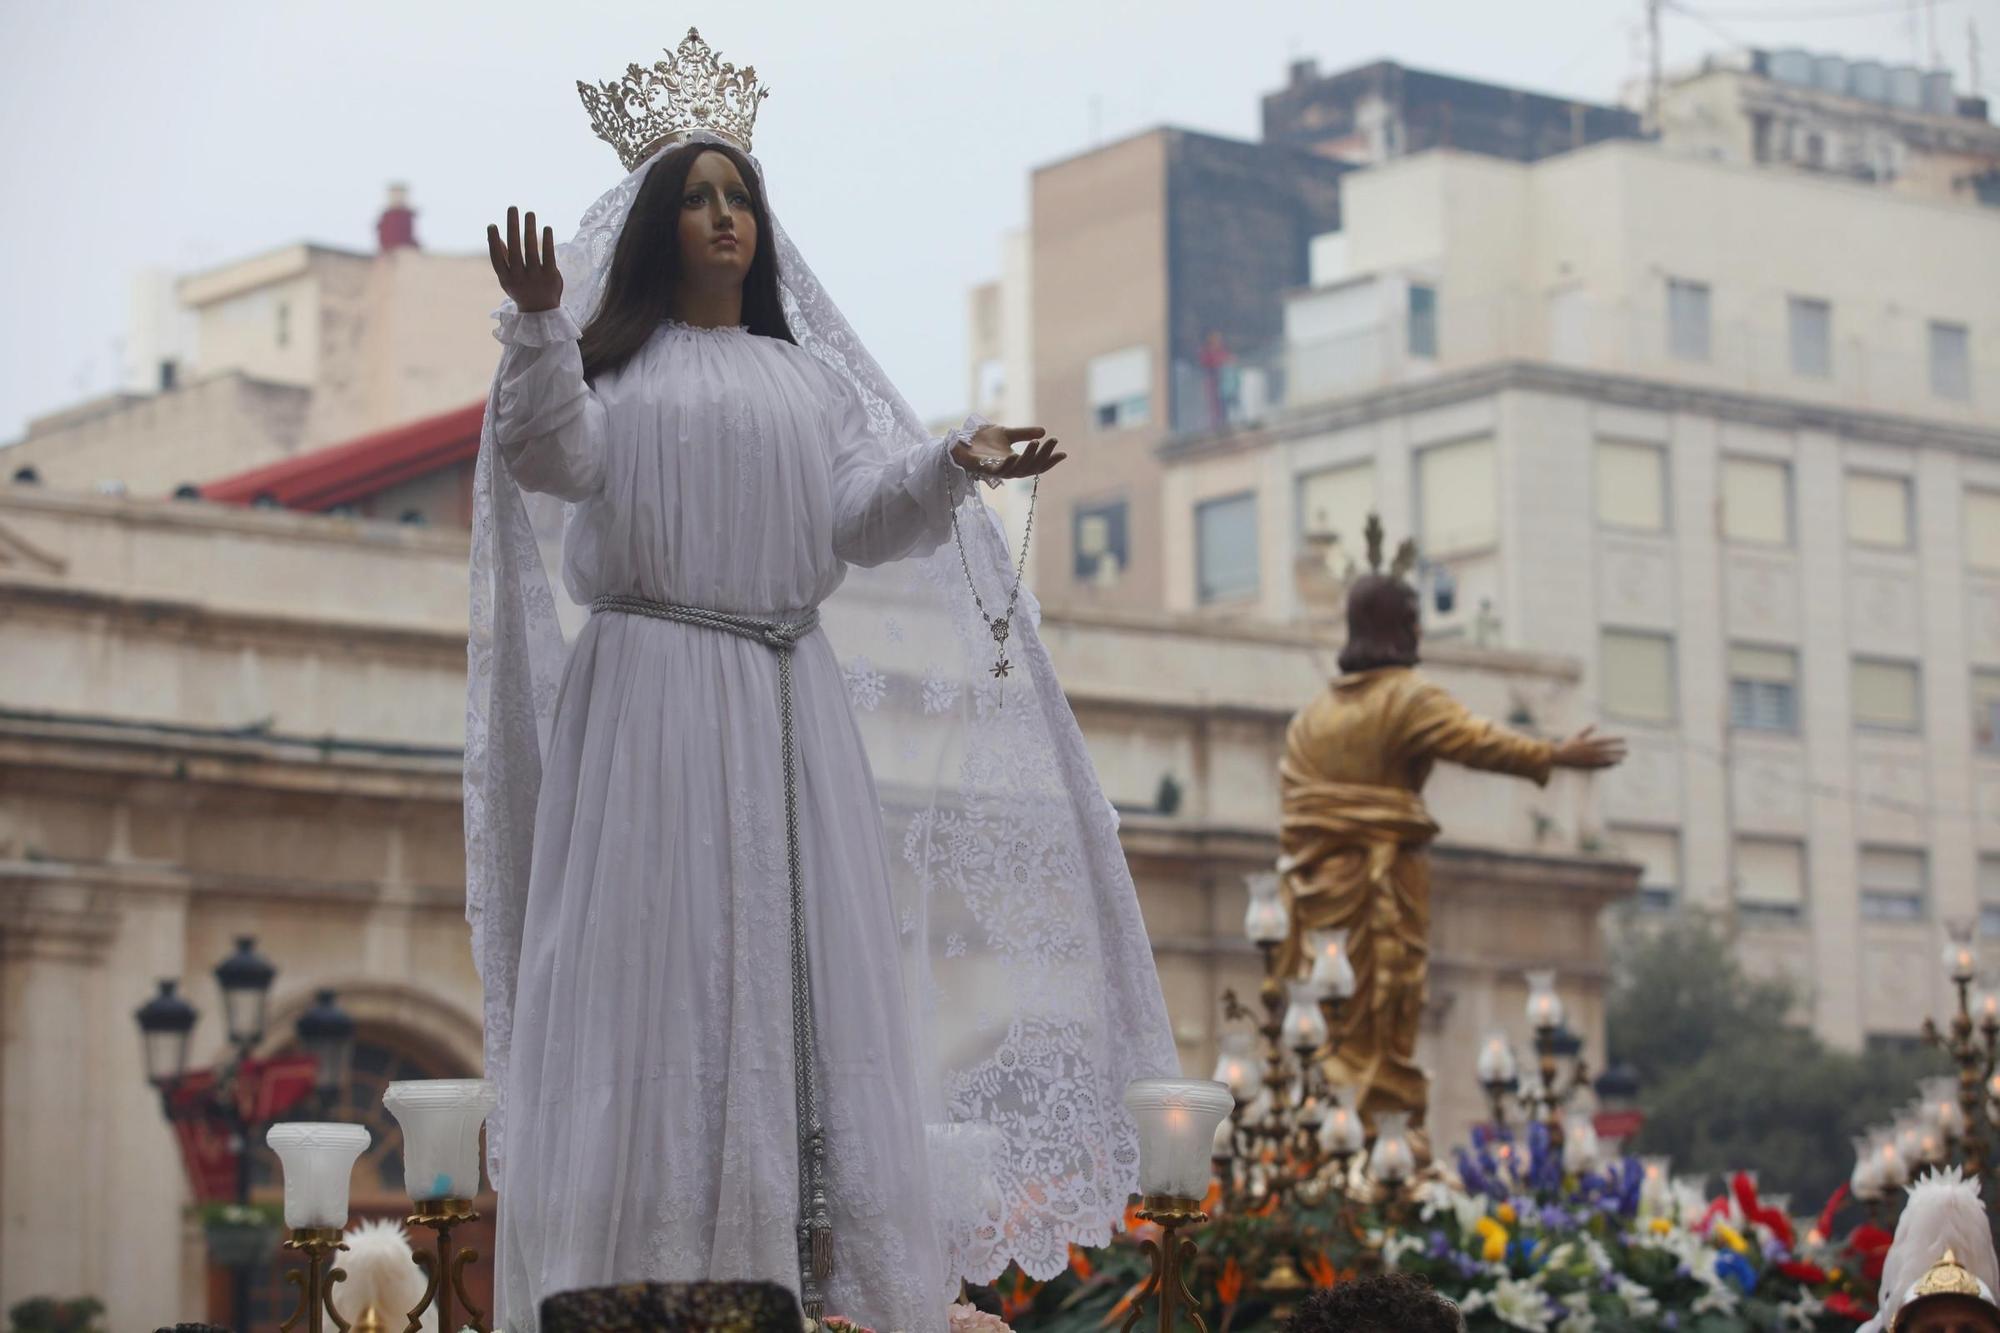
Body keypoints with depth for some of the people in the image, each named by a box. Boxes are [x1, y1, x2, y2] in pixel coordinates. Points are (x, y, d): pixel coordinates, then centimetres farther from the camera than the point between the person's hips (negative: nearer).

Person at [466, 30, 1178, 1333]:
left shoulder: (810, 376, 20)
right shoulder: (617, 359, 11)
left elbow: (860, 520, 9)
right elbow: (555, 457, -8)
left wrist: (951, 467, -9)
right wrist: (538, 325, -23)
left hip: (789, 701, 3)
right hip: (651, 694, -3)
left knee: (799, 954, -4)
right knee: (657, 956, -9)